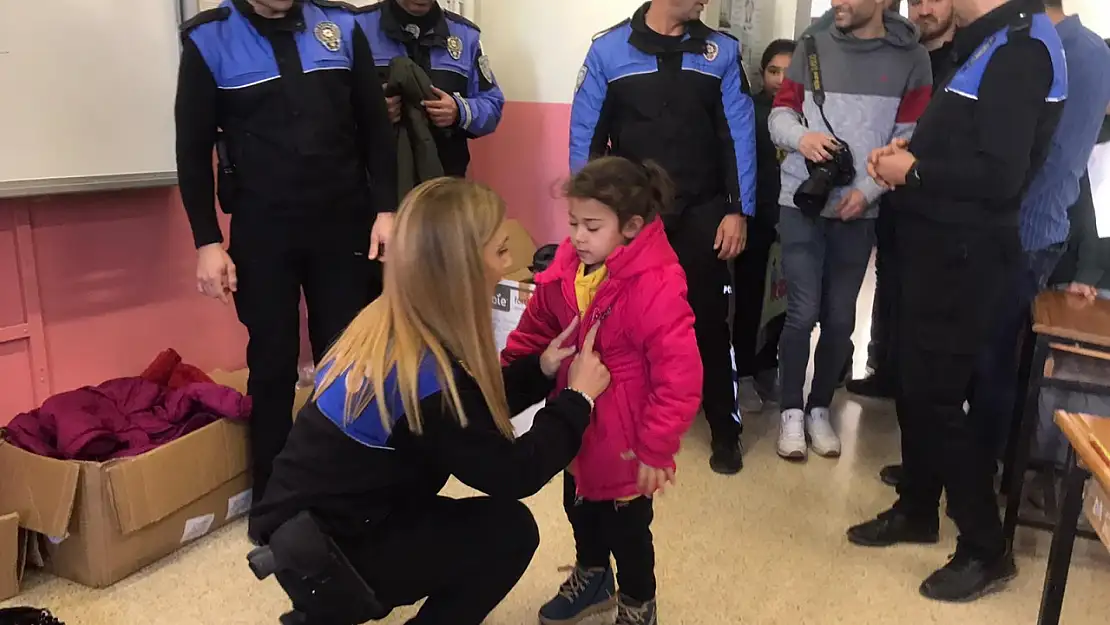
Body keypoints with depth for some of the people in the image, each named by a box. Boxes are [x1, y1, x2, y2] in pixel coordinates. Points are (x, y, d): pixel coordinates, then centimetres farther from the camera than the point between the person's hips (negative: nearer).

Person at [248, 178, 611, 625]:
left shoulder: (385, 325, -2)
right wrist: (578, 398, -9)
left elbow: (472, 408, 9)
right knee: (510, 530, -4)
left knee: (484, 521, 17)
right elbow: (514, 474, -18)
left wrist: (540, 368, 0)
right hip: (324, 556, -8)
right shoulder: (425, 378, -28)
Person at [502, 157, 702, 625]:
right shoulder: (566, 269, -6)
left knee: (626, 526, 14)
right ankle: (592, 579, 55)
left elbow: (680, 377, -27)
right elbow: (534, 331, 9)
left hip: (624, 437, -6)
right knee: (580, 509, 26)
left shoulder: (655, 287, -28)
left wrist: (655, 449, -22)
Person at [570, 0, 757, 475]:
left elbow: (738, 135, 1)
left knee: (709, 321, 7)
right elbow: (585, 136, -1)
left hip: (701, 214, 1)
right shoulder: (609, 50, -3)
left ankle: (725, 432, 23)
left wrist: (738, 210, -5)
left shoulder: (721, 51, 2)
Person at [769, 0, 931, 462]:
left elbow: (910, 139, -2)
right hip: (801, 203, 0)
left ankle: (820, 408, 25)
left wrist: (868, 190, -14)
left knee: (840, 319, 8)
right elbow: (779, 114, 6)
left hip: (859, 211, 1)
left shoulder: (910, 59, 2)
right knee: (803, 314, -3)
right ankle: (792, 411, 14)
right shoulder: (813, 48, 5)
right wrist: (801, 136, -16)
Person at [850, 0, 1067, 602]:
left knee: (936, 397, -2)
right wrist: (908, 151, 3)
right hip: (939, 244, 9)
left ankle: (986, 550, 15)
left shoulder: (1020, 50, -17)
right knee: (915, 384, 16)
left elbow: (1000, 175, -25)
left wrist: (913, 171, -14)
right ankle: (916, 509, 34)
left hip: (963, 254, -9)